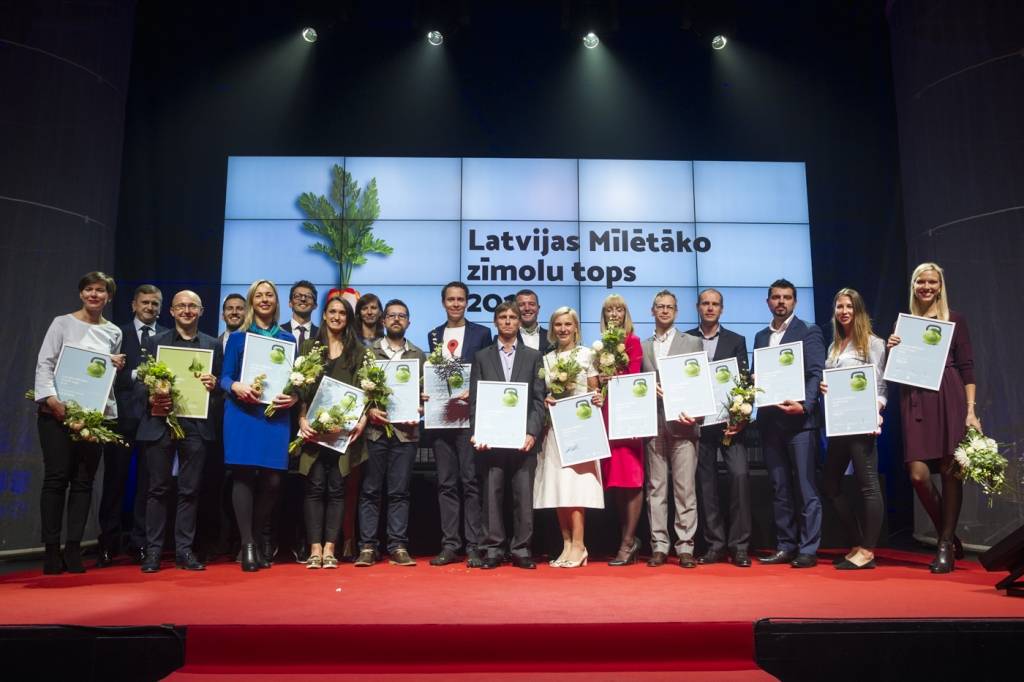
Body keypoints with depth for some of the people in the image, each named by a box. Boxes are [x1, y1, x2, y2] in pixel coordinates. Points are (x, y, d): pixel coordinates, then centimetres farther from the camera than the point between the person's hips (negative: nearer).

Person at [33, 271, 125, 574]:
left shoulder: (114, 332, 12)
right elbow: (44, 364, -3)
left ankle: (73, 549, 8)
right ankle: (52, 550, 5)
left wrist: (116, 367, -3)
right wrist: (51, 399, -15)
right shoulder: (62, 323, 3)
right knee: (56, 478, -3)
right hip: (57, 411, -3)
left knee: (83, 481, 3)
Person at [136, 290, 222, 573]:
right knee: (158, 488, 4)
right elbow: (139, 382, 5)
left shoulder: (213, 345, 12)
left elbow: (221, 384, 11)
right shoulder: (155, 342, 10)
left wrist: (213, 384, -12)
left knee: (190, 490, 4)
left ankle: (184, 550, 12)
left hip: (196, 424, 1)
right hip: (159, 422, 0)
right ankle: (153, 550, 12)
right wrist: (150, 399, -14)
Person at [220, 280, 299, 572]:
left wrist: (293, 397, -9)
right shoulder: (238, 337, 10)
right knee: (244, 476, -6)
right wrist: (236, 386, -17)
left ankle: (257, 539, 15)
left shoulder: (288, 339, 14)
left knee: (272, 480, -3)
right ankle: (248, 544, 1)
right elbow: (225, 377, 5)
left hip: (276, 415, 2)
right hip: (243, 413, -1)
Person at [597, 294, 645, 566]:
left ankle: (628, 542, 0)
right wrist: (600, 383, -3)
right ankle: (628, 539, 16)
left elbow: (634, 377, -5)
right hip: (607, 413, 6)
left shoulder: (633, 342, 0)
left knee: (631, 478, -5)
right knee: (615, 478, 7)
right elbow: (599, 379, 15)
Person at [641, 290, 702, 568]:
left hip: (681, 424, -2)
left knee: (685, 488, -2)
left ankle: (685, 547, 4)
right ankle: (659, 546, 10)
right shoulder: (642, 347, 15)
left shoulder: (692, 343, 8)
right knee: (655, 488, 4)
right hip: (653, 425, 2)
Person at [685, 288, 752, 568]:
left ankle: (739, 546, -2)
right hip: (698, 421, 1)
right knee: (706, 483, 3)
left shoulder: (736, 341, 10)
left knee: (740, 475, -11)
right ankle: (715, 545, 12)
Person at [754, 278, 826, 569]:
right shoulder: (761, 337, 17)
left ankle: (808, 550, 4)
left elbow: (816, 374, -8)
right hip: (770, 421, 5)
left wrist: (804, 405, -21)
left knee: (805, 487, -2)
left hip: (799, 420, -5)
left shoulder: (809, 332, 1)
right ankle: (785, 546, 16)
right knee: (779, 488, 9)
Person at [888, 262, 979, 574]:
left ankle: (946, 544, 11)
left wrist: (971, 410, -5)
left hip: (948, 399, -2)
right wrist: (891, 349, -4)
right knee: (918, 473, -6)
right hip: (915, 401, 2)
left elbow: (967, 367, 3)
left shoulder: (955, 320, 7)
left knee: (949, 470, -2)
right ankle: (948, 536, 16)